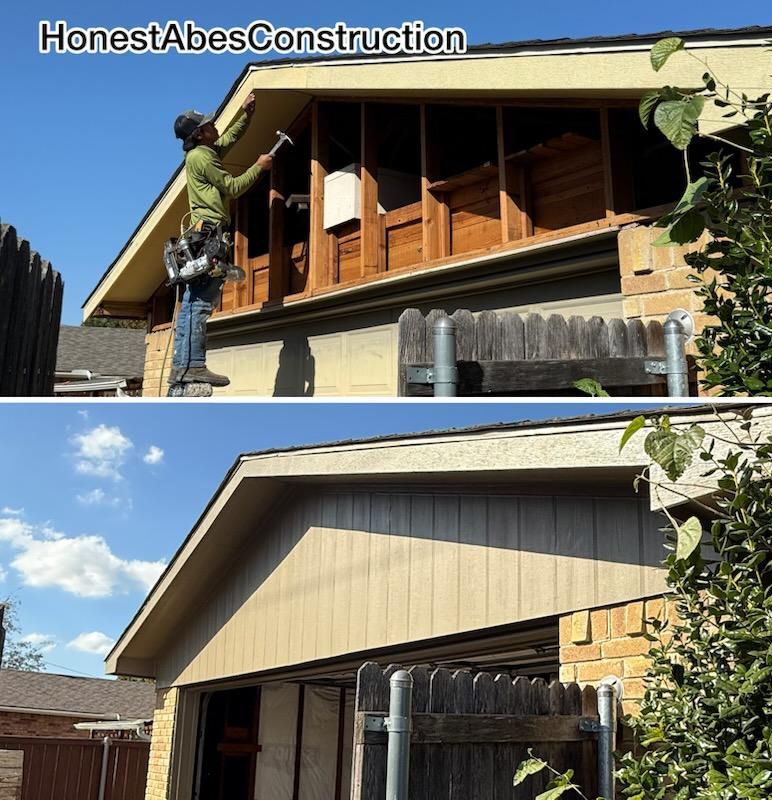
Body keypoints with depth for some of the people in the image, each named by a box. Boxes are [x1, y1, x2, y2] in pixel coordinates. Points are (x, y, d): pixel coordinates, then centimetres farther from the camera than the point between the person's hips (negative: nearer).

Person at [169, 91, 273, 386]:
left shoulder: (207, 152, 22)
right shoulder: (200, 157, -6)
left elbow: (230, 138, 40)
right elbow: (233, 187, -6)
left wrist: (246, 113, 34)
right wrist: (258, 167, 5)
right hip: (209, 233, -10)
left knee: (193, 301, 6)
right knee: (201, 301, -16)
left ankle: (182, 366, 5)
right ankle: (191, 365, -22)